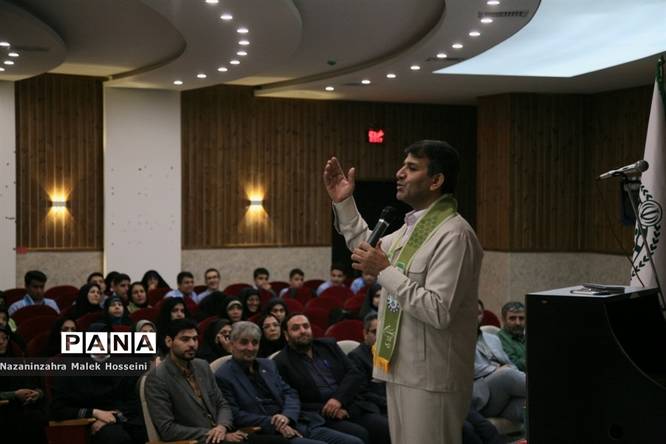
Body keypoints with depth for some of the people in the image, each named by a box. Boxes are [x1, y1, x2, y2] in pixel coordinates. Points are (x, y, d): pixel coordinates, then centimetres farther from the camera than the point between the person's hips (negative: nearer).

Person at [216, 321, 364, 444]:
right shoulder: (223, 377, -2)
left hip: (296, 425, 7)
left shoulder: (268, 365, 19)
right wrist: (274, 425, -16)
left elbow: (290, 394, 13)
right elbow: (235, 415, -9)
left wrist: (287, 416, -9)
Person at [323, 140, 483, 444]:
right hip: (402, 370, 10)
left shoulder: (454, 235, -19)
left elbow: (438, 312, -27)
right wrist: (343, 203, 21)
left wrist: (385, 271, -21)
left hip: (430, 379, -10)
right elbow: (367, 248, 31)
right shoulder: (414, 226, 12)